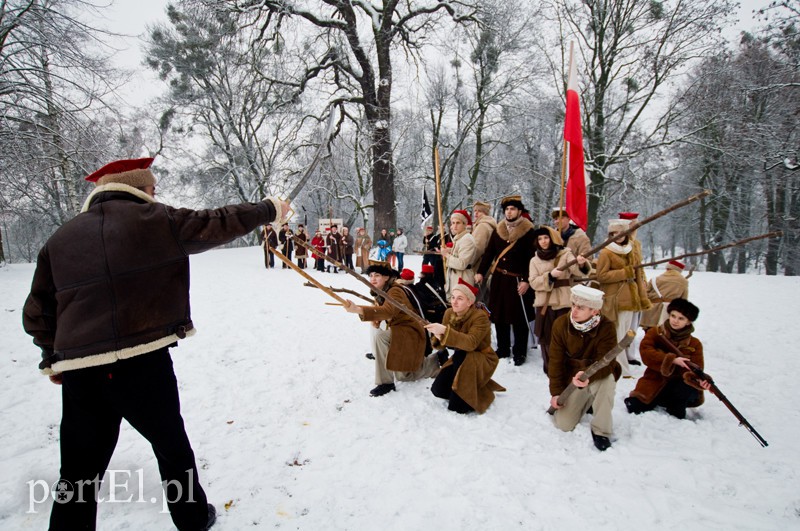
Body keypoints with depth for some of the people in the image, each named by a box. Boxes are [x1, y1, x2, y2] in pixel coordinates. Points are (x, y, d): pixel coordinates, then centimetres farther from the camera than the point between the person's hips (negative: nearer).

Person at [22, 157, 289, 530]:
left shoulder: (61, 238, 11)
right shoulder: (155, 220, -2)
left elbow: (38, 313, 13)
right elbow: (217, 224, 4)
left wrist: (54, 357, 26)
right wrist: (269, 210, 17)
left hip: (79, 373, 4)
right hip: (143, 363, -3)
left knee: (79, 473, 15)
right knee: (172, 444, 18)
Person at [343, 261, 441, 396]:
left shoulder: (395, 291, -26)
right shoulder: (380, 292, 3)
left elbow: (387, 311, -46)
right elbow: (380, 310, 7)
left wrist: (358, 309, -58)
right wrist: (375, 319, -19)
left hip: (410, 333, -10)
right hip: (398, 331, 10)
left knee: (378, 334, -33)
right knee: (403, 375, 20)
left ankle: (385, 382, -19)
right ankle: (435, 360, 39)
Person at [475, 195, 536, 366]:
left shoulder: (528, 231, -7)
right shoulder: (498, 230, 10)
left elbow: (531, 258, -11)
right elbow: (489, 252, 12)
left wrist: (526, 280, -17)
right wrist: (481, 272, 7)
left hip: (517, 280, -5)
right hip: (499, 279, 5)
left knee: (519, 319, 2)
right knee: (499, 315, 11)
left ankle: (520, 352, 15)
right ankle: (503, 349, 25)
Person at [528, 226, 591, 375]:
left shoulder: (566, 255, 1)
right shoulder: (535, 260, 9)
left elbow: (578, 271, -17)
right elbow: (533, 282, -4)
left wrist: (582, 264, -40)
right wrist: (550, 276, -19)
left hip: (564, 303, -2)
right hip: (544, 304, 3)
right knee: (546, 337, 9)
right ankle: (549, 369, 23)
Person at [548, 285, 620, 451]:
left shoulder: (606, 327, -22)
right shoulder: (561, 324, -15)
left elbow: (606, 362, -30)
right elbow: (556, 360, -10)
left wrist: (588, 375, -51)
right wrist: (556, 392, -12)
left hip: (598, 376, -2)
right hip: (571, 377, 2)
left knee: (607, 379, -39)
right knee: (563, 424, -8)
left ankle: (601, 430, -16)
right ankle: (586, 402, 26)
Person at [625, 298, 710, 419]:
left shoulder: (694, 344, 0)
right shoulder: (655, 332, -2)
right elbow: (646, 352, -19)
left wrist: (698, 380, -35)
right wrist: (672, 359, -31)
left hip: (677, 384, 0)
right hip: (654, 383, 0)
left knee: (689, 388, -34)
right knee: (635, 408, -18)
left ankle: (676, 411, -3)